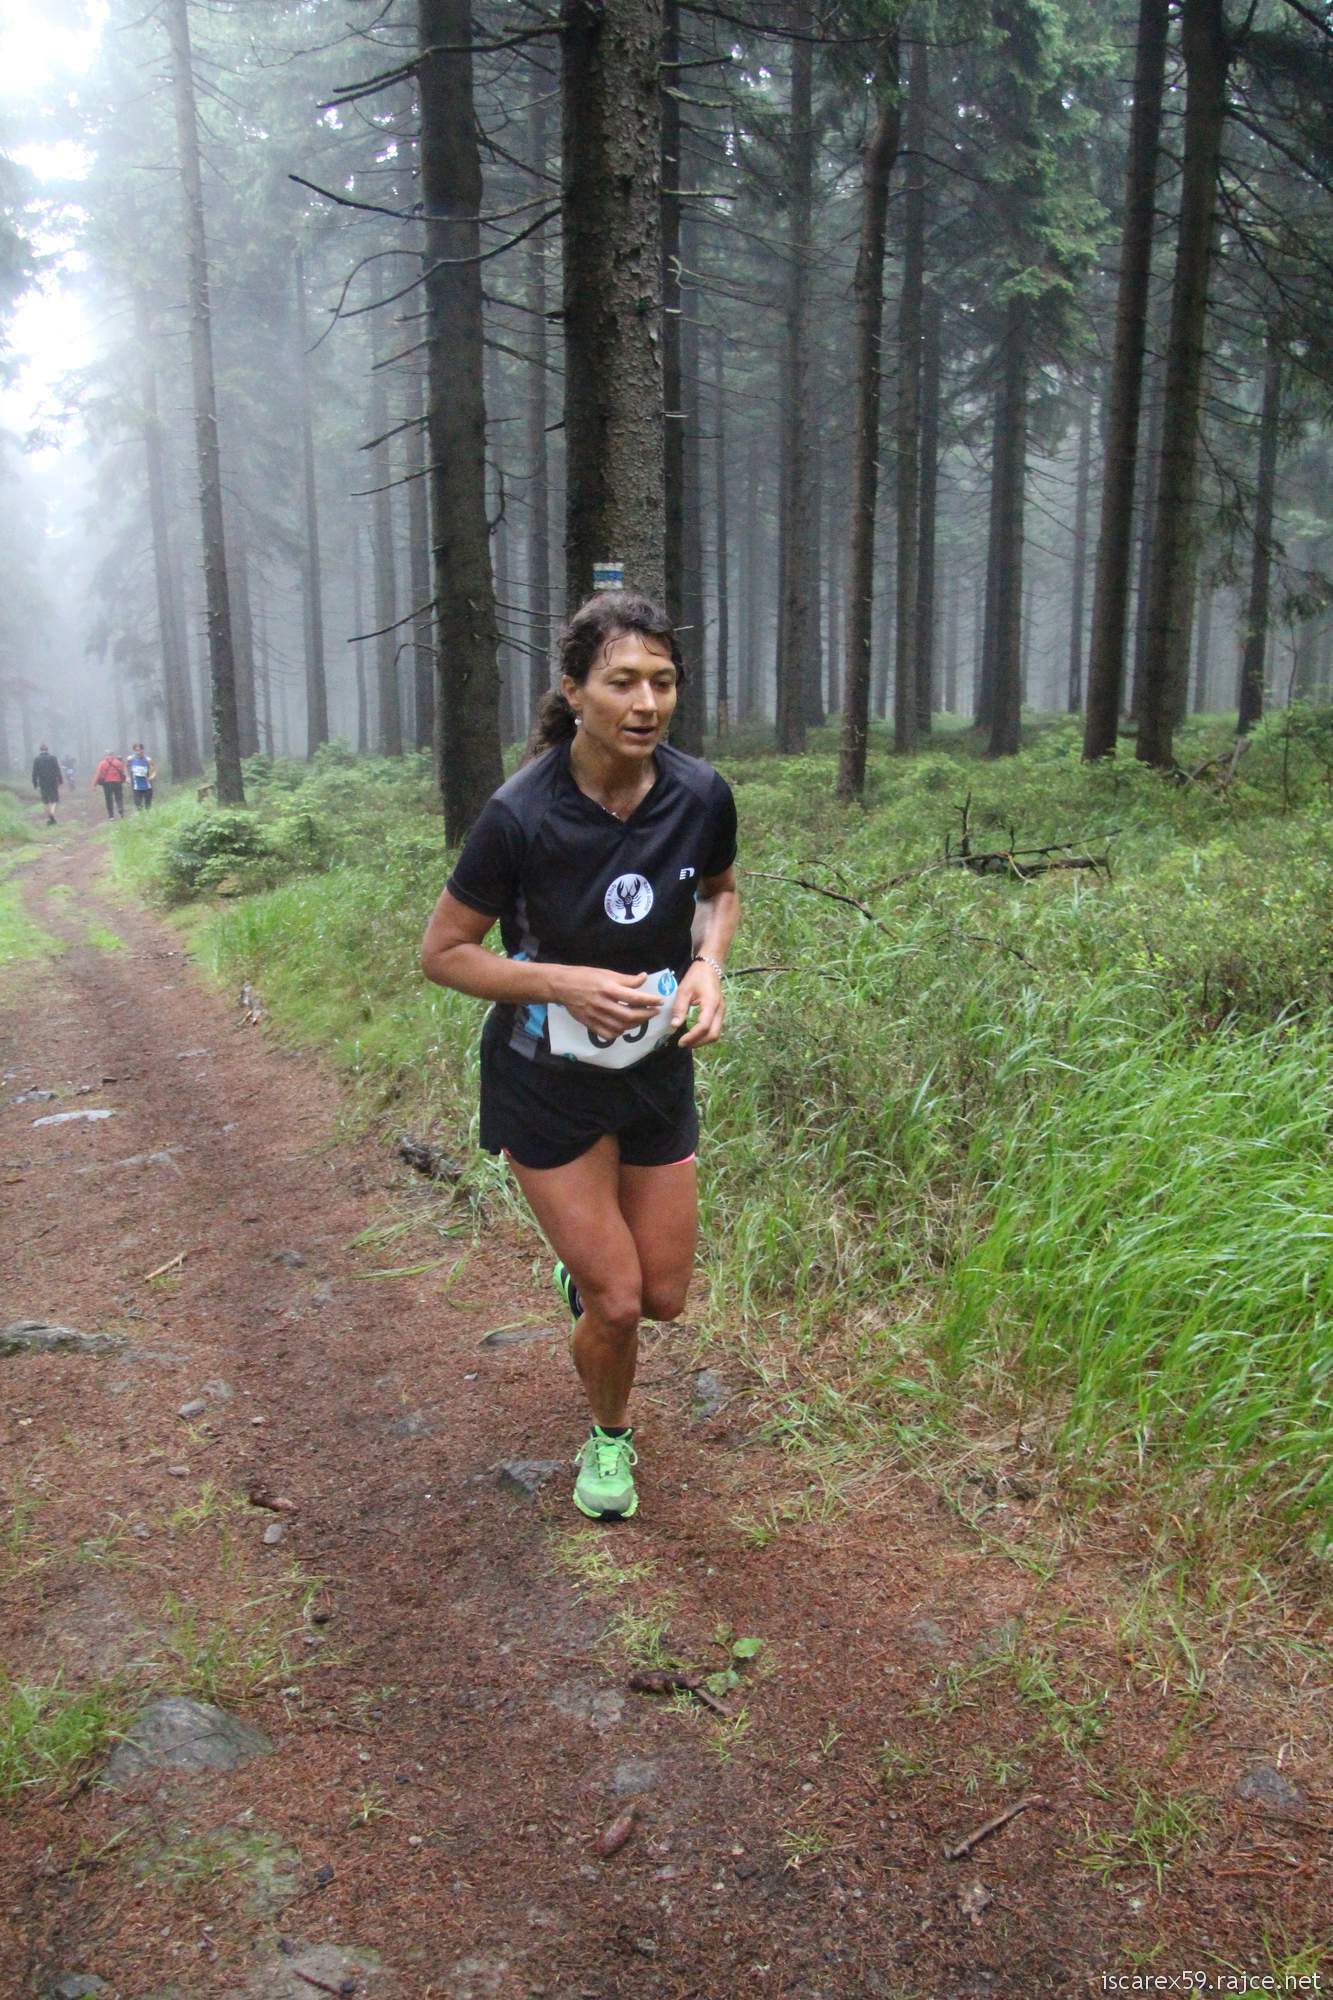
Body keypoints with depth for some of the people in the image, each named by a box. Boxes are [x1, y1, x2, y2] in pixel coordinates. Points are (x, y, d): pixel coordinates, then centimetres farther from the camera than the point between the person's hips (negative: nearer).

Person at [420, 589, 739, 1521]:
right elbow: (444, 952, -13)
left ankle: (582, 1270, 49)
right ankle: (610, 1438, 33)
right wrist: (563, 982, -27)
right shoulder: (521, 815, -24)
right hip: (546, 1080, -4)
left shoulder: (703, 795, -12)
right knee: (617, 1302, -1)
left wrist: (708, 964, -11)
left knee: (664, 1296, 12)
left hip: (658, 1068, 4)